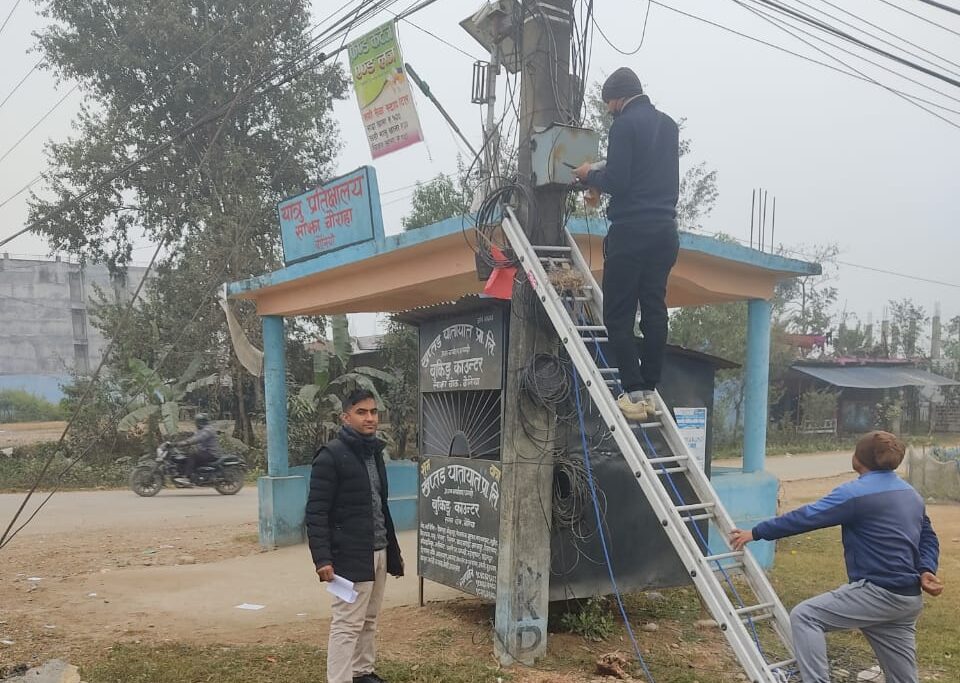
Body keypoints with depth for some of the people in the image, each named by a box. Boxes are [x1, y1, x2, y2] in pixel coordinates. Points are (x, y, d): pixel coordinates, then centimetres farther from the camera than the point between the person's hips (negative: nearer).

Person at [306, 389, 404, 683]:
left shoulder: (375, 452, 12)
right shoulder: (331, 455, -12)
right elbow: (316, 512, -15)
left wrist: (393, 550, 18)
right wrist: (322, 559, -22)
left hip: (378, 553, 8)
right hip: (350, 556, -7)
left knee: (369, 621, 15)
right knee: (347, 623, -4)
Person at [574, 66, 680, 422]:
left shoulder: (625, 124, -7)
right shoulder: (668, 124, 18)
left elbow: (617, 182, -14)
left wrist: (590, 175, 6)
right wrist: (603, 173, 25)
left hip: (631, 230, -8)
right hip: (666, 230, 8)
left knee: (618, 314, -3)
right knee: (655, 310, 7)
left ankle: (634, 393, -7)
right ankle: (649, 390, 9)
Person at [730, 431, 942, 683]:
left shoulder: (856, 492, -12)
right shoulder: (911, 494, 16)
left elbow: (806, 517, -13)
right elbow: (928, 538, 20)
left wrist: (755, 533, -7)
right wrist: (926, 570, 3)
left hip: (877, 593, -9)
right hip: (908, 599, 9)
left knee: (804, 616, -9)